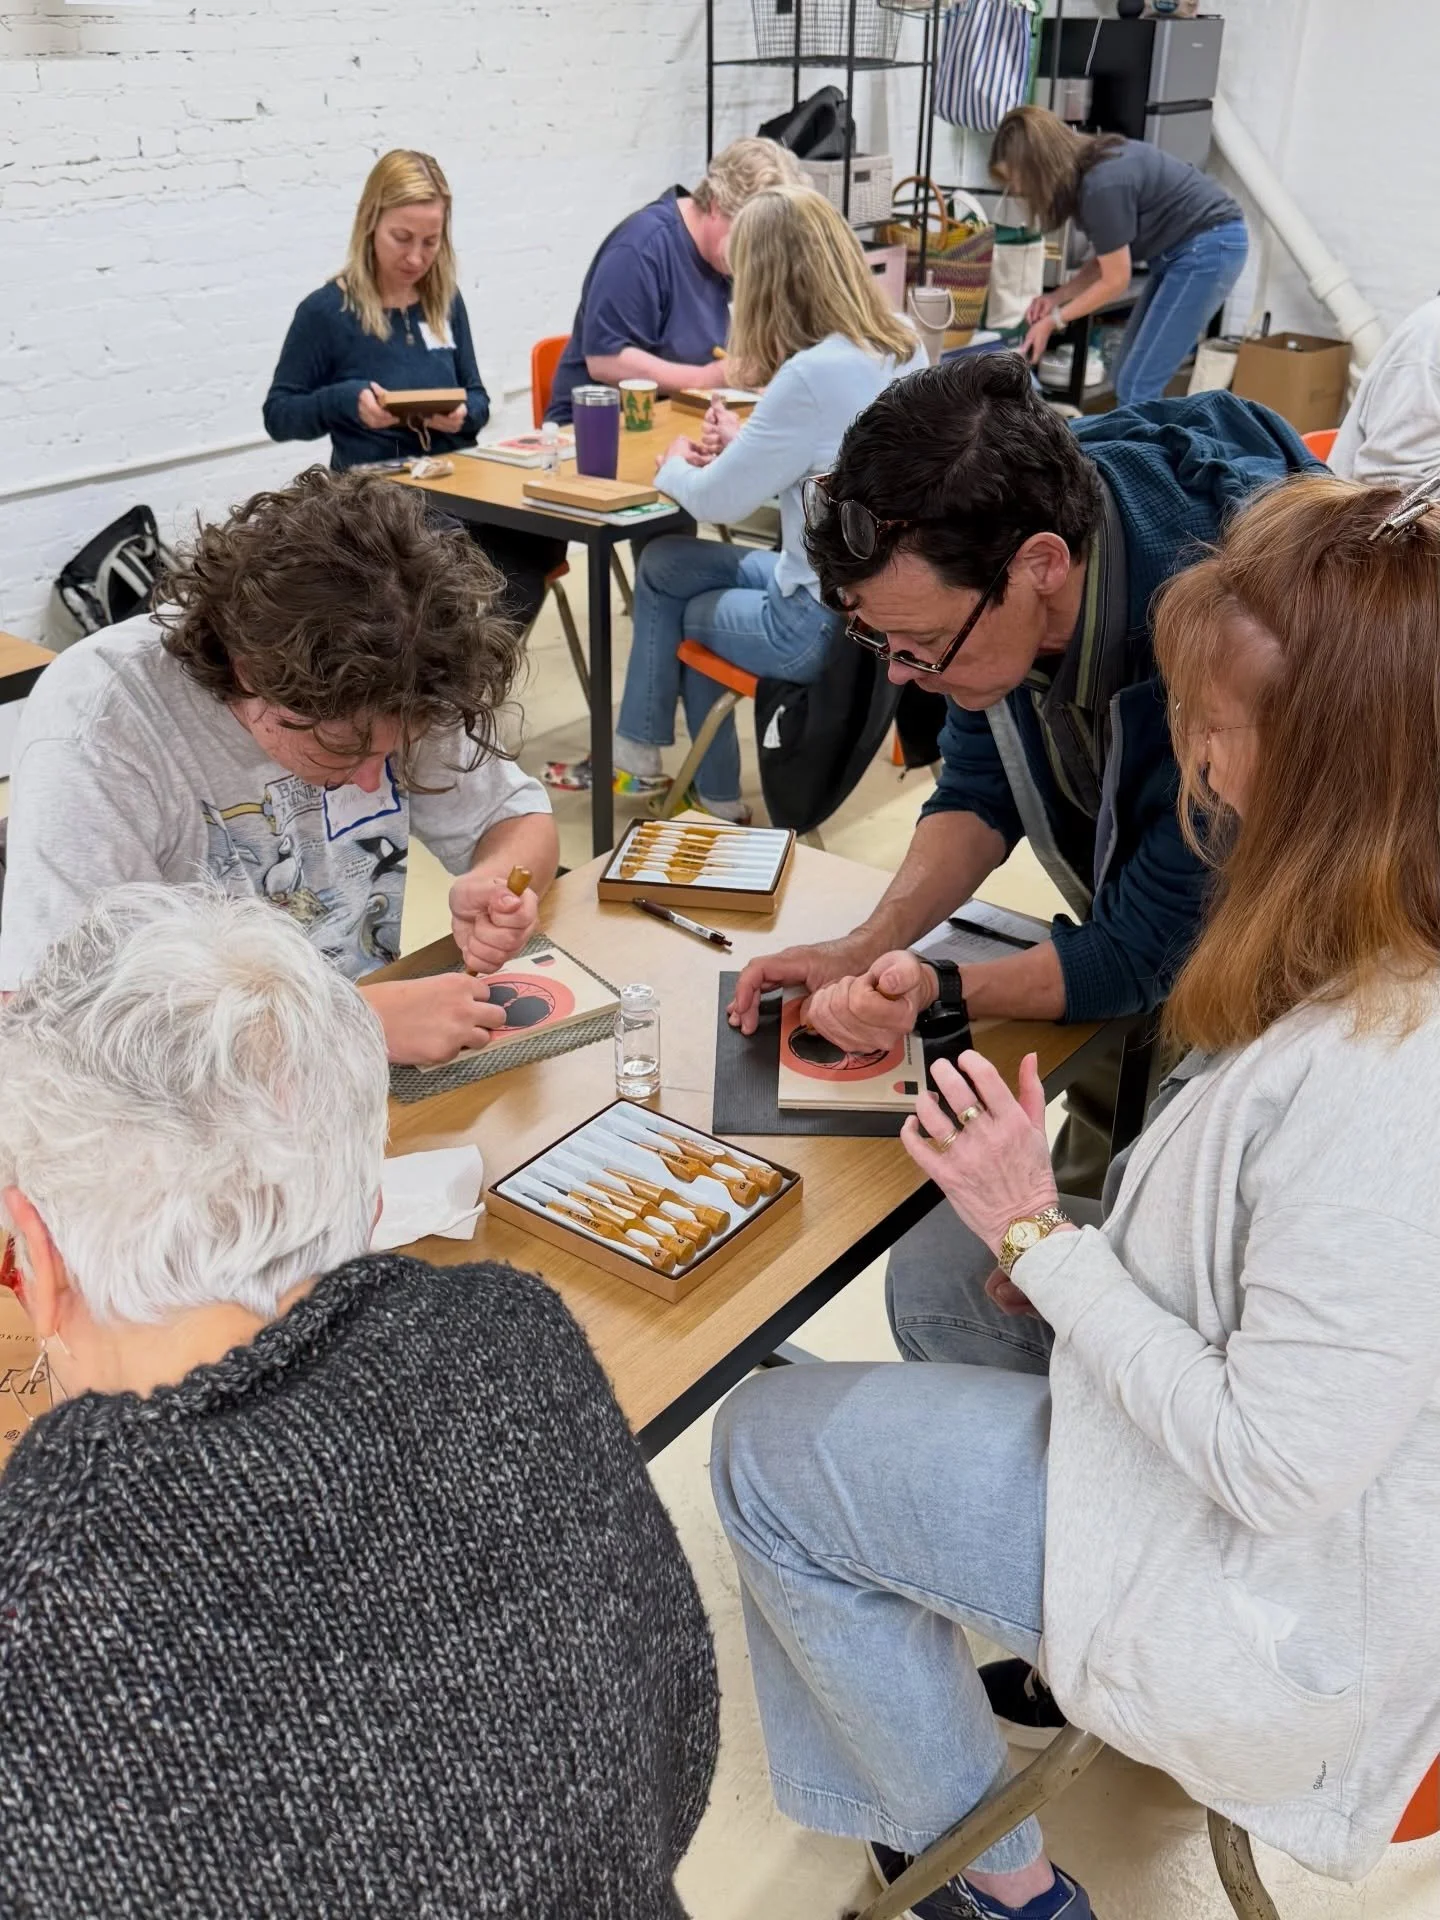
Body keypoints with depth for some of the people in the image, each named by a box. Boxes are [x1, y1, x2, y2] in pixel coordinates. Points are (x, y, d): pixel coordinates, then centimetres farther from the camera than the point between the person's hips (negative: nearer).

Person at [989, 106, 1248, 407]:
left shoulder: (1102, 185, -26)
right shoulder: (1085, 170, 1)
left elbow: (1115, 281, -16)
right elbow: (1109, 258, 9)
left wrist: (1053, 321, -7)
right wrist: (1057, 296, 0)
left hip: (1209, 245, -10)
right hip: (1180, 249, 10)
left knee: (1137, 388, -10)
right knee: (1126, 378, 11)